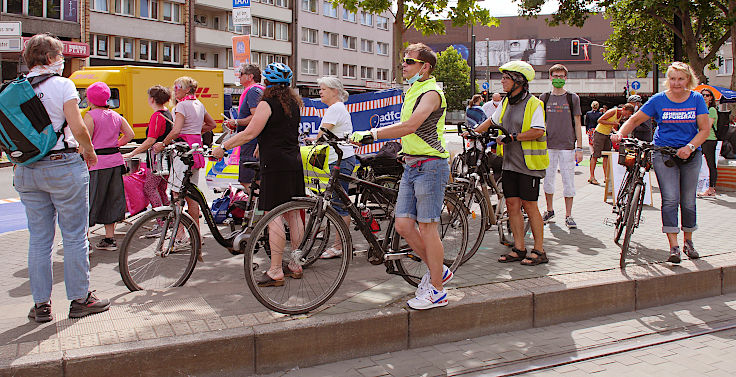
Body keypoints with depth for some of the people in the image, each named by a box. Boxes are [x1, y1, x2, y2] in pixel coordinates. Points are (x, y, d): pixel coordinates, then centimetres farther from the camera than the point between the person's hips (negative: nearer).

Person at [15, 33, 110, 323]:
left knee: (38, 239, 11)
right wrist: (89, 152, 1)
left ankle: (41, 305, 17)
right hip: (63, 167, -6)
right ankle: (80, 299, 11)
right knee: (74, 236, 4)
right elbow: (78, 128, -16)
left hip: (26, 171, 6)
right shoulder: (61, 85, -9)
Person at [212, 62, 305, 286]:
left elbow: (250, 133, -16)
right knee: (293, 214, 11)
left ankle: (275, 272, -5)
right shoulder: (294, 103, 14)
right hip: (294, 161, 8)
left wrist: (223, 147, -9)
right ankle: (296, 266, 19)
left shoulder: (267, 103, -9)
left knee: (273, 216, -6)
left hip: (275, 164, -8)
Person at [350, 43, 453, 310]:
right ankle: (438, 270, 23)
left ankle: (436, 290, 6)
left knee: (427, 228, -5)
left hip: (430, 166, -9)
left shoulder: (431, 93, -13)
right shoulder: (411, 91, 17)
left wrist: (371, 134, -29)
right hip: (411, 166, 9)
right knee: (403, 225, 6)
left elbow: (410, 126, -28)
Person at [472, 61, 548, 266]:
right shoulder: (506, 103, 13)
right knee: (512, 204, 5)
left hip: (528, 164, -7)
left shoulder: (533, 104, -10)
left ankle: (539, 251, 6)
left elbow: (538, 132, -19)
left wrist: (512, 137, -22)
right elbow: (492, 121, 27)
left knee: (529, 205, -4)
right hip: (510, 162, 7)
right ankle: (519, 249, 13)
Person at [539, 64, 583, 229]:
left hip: (567, 145, -2)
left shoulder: (573, 98, 4)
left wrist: (579, 148, -2)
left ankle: (568, 215, 7)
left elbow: (577, 124, 3)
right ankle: (549, 210, 24)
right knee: (548, 179, 7)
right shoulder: (544, 98, 8)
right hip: (548, 145, 2)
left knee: (568, 181, -1)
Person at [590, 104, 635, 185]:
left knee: (606, 156, 4)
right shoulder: (613, 111, -18)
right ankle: (592, 177, -6)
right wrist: (612, 123, -23)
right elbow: (599, 120, -18)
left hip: (607, 135, 8)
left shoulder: (621, 115, 6)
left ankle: (606, 177, 5)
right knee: (595, 155, -8)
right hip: (599, 133, -8)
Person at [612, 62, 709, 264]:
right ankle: (673, 246, -12)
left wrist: (690, 147, -19)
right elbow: (635, 119, 3)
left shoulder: (696, 99, 1)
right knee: (670, 199, -12)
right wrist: (620, 134, -15)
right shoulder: (658, 100, -1)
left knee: (688, 201, 7)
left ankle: (688, 241, 24)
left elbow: (705, 129, -3)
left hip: (690, 155, 2)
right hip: (663, 154, -2)